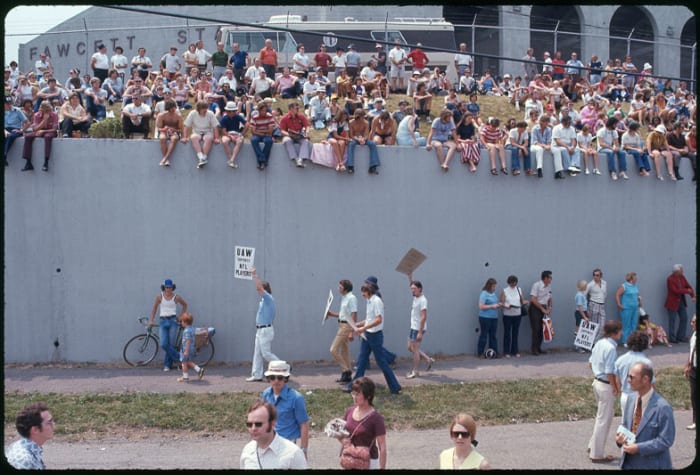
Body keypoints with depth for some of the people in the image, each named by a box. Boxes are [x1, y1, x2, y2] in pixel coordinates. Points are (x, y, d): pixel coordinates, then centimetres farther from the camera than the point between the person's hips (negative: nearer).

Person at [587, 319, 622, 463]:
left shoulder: (599, 343, 4)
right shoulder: (611, 348, -22)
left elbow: (591, 363, 13)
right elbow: (610, 373, -23)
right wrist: (615, 389, -12)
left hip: (597, 382, 9)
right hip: (606, 386, -9)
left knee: (602, 416, 23)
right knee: (604, 419, 3)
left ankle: (593, 447, 30)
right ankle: (597, 455, 13)